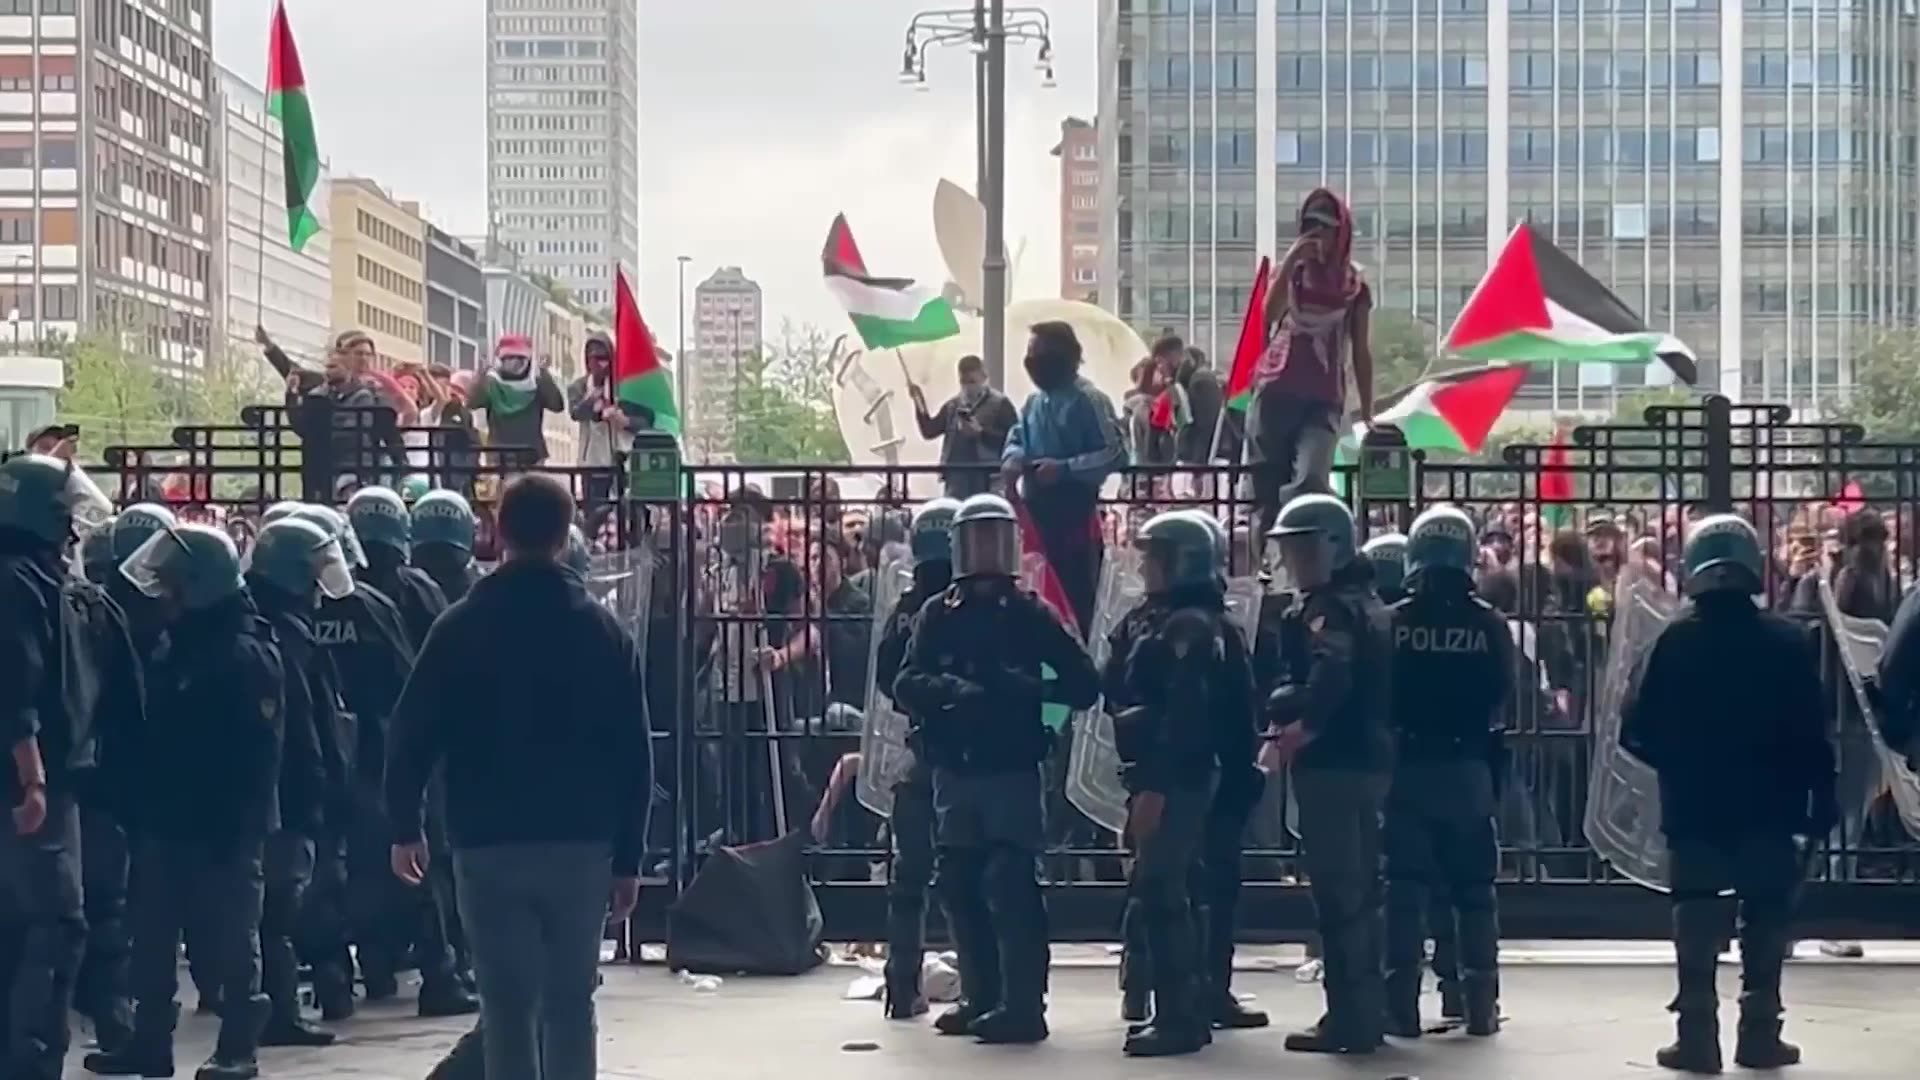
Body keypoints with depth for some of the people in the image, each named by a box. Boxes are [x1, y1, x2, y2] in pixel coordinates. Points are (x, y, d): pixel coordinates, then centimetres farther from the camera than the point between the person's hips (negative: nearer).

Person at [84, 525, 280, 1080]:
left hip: (223, 825, -8)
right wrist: (140, 803, 11)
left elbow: (256, 755, -18)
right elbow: (157, 731, 16)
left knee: (231, 939, 1)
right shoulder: (180, 646, 12)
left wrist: (239, 823, -20)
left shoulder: (248, 655, -14)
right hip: (169, 820, 8)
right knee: (153, 938, 10)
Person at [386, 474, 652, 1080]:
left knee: (509, 1007, 1)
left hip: (489, 844, -2)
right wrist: (627, 858, 8)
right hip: (582, 844, 2)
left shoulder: (462, 627, -3)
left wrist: (405, 825, 8)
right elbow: (633, 753, 3)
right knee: (571, 1001, 11)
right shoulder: (603, 630, 2)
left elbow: (413, 734, -4)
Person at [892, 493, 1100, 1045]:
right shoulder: (938, 614, 8)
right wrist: (953, 690, -21)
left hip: (1013, 772, -4)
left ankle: (1022, 1005, -7)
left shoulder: (1031, 615, 2)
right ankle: (981, 998, 20)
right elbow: (906, 684, -2)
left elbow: (1084, 686, -1)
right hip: (953, 772, 4)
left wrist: (1025, 688, -16)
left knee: (1010, 884, -10)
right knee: (960, 885, 8)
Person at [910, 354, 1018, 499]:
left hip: (986, 477, -4)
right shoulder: (952, 405, 16)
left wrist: (981, 432, -16)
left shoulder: (999, 403, 2)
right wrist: (919, 403, 2)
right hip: (956, 474, 4)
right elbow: (929, 431, 13)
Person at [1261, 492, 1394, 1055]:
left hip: (1330, 763, -10)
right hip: (1368, 759, 10)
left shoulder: (1327, 608, -12)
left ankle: (1348, 1018, -5)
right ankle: (1364, 1013, 22)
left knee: (1336, 891, -6)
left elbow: (1329, 682, -28)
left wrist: (1290, 732, -18)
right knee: (1359, 888, 15)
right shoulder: (1367, 604, 18)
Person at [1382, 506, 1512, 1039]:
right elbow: (1502, 702, 1)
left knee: (1404, 887, 3)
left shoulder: (1392, 623, -7)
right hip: (1469, 768, 1)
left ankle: (1402, 1007, 0)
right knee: (1474, 888, 8)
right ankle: (1480, 1006, 8)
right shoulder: (1489, 624, -5)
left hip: (1407, 766, -1)